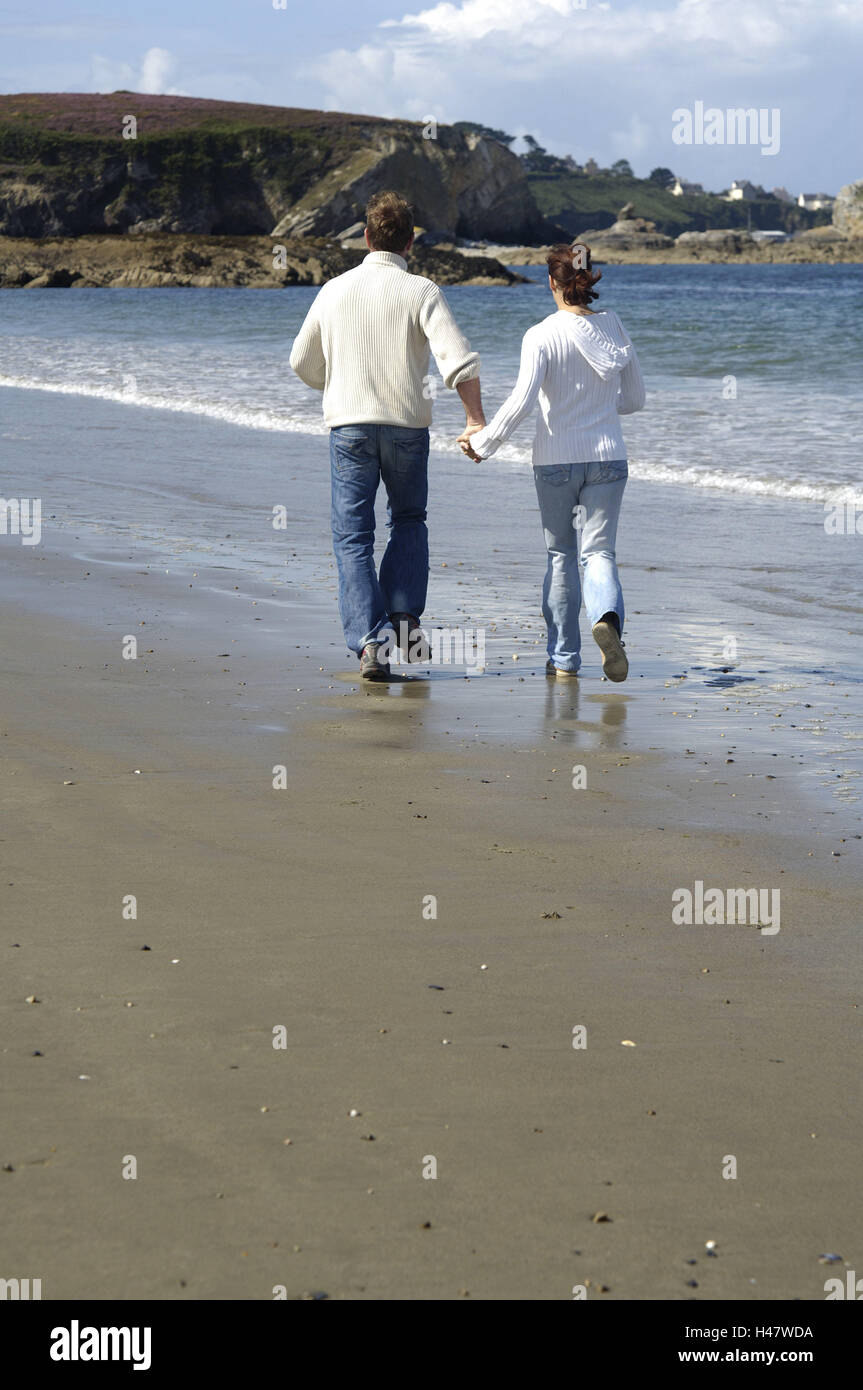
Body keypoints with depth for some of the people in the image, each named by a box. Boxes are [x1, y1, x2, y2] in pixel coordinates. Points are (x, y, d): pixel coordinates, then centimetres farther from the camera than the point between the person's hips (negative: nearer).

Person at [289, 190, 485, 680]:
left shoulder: (335, 291, 4)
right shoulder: (421, 291, -6)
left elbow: (304, 363, 16)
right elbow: (459, 359, -18)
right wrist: (476, 418, -11)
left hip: (349, 424, 1)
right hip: (407, 424, -1)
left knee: (353, 537, 4)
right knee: (409, 520, 22)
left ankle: (369, 641, -9)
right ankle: (405, 616, 6)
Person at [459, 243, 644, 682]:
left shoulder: (541, 336, -11)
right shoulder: (613, 326, 2)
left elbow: (522, 400, -18)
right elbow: (635, 397, 10)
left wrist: (484, 440, -6)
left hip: (556, 459, -2)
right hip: (607, 458, 2)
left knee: (560, 556, 12)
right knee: (598, 551, 1)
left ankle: (564, 657, 16)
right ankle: (607, 617, -31)